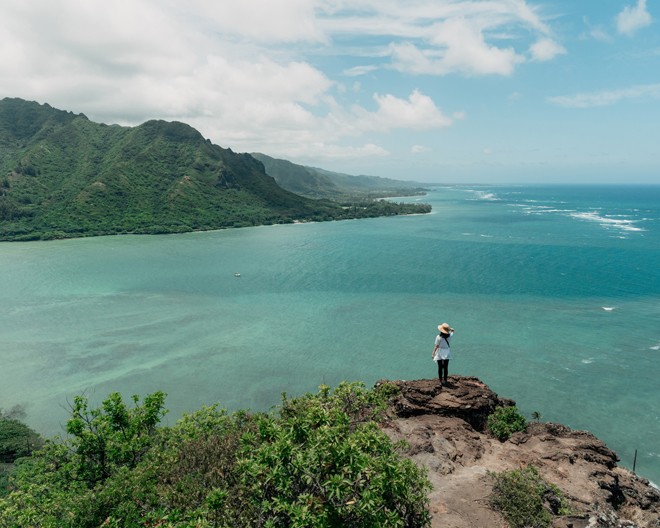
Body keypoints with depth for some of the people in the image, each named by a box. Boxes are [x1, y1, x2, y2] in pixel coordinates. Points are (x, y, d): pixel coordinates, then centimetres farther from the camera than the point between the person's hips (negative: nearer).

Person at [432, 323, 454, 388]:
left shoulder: (439, 337, -18)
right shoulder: (449, 336, -8)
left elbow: (436, 346, -13)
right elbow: (452, 330, 16)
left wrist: (433, 354, -6)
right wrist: (449, 328, 4)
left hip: (440, 352, -3)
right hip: (447, 353, 3)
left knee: (440, 367, 6)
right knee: (446, 367, 13)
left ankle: (440, 382, 9)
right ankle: (445, 381, 20)